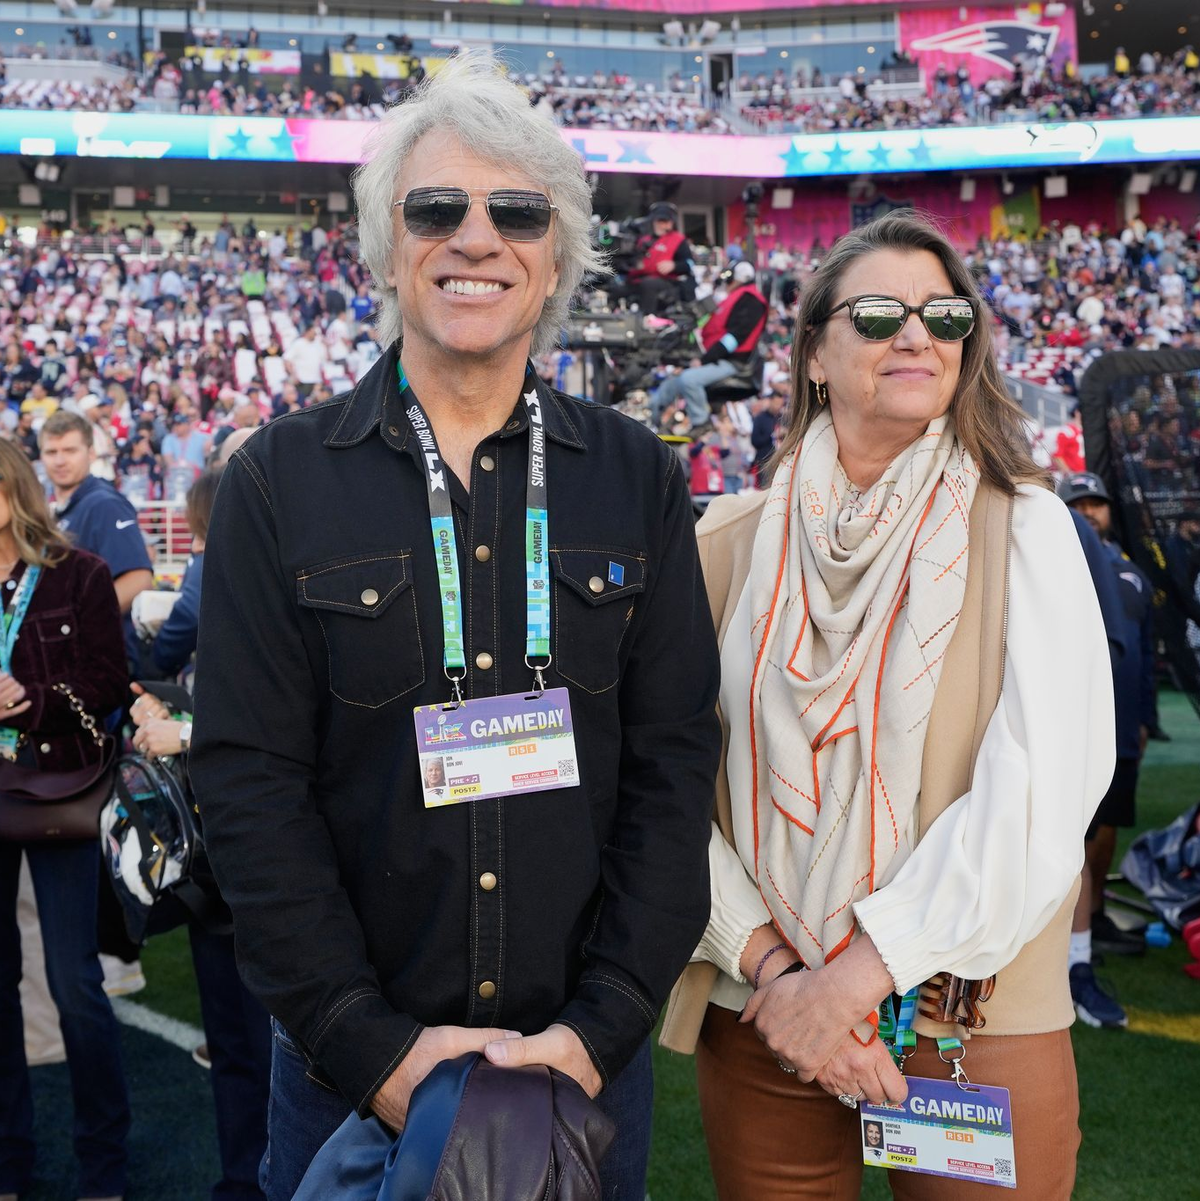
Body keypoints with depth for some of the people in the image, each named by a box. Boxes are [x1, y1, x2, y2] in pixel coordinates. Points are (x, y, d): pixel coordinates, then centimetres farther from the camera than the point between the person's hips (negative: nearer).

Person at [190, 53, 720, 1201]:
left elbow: (674, 760, -2)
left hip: (590, 1056, 1)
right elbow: (248, 780, -7)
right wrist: (370, 1044, -14)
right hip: (351, 1071, -1)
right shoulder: (279, 481, -3)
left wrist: (599, 1028, -11)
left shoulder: (636, 478, 1)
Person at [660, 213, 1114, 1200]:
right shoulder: (732, 543, 2)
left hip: (977, 1026, -1)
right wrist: (769, 967, -14)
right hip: (759, 1021, 2)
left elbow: (1046, 782, -14)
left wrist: (861, 973, -17)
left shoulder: (1022, 528, -4)